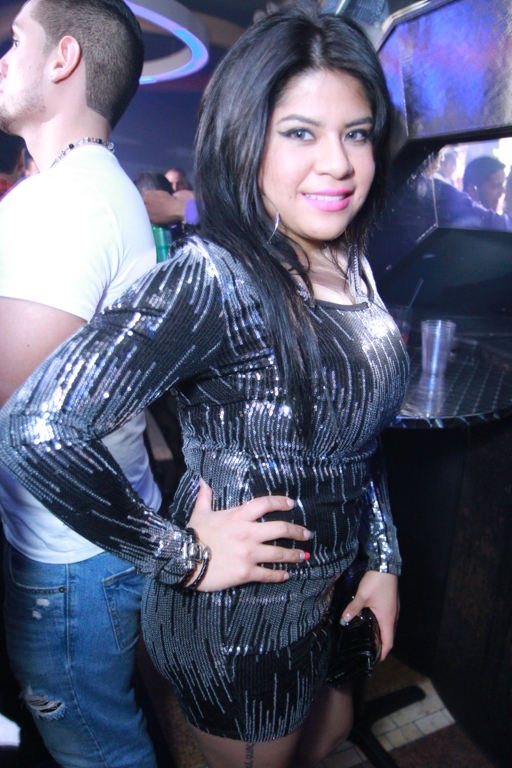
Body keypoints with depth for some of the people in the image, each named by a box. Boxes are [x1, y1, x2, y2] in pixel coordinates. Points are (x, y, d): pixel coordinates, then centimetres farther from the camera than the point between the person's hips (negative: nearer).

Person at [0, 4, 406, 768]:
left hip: (335, 593, 7)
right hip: (244, 623, -7)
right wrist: (183, 556, -25)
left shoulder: (352, 267, -3)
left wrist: (384, 561, 6)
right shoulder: (212, 279, -27)